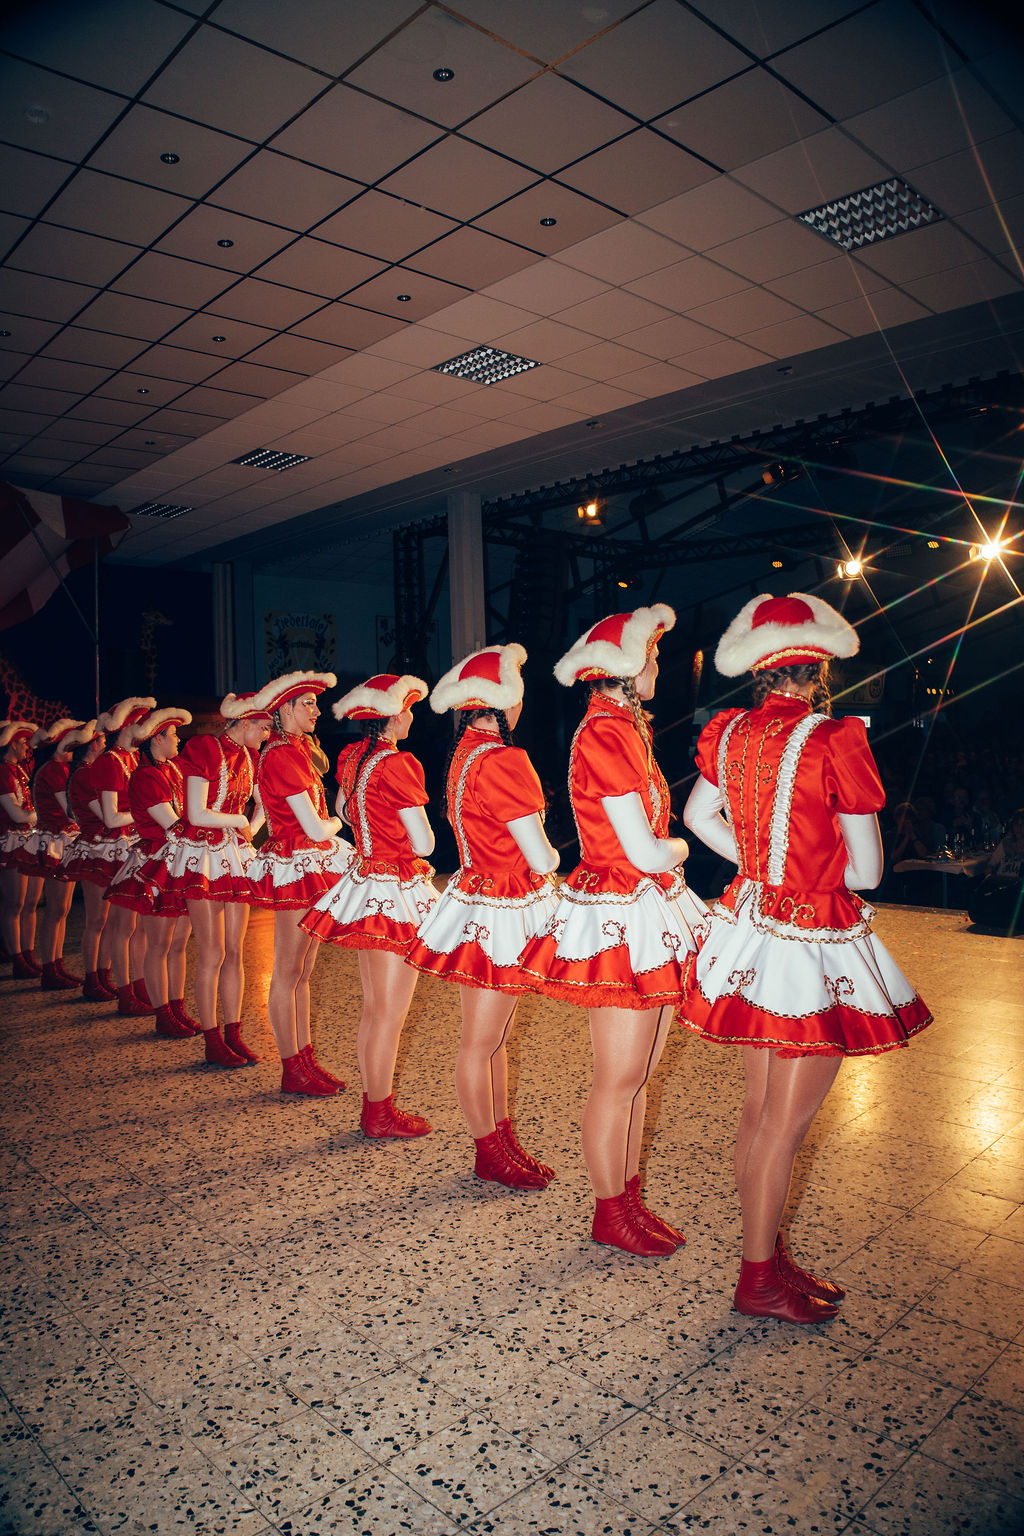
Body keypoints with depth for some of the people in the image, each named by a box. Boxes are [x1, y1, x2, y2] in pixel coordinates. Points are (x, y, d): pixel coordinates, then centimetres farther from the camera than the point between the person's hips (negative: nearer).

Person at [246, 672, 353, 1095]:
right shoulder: (282, 756, -16)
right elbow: (316, 829, -19)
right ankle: (293, 1070, 9)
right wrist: (336, 822, 3)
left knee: (302, 972, 14)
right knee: (288, 974, 0)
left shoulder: (293, 750, 15)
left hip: (309, 869, 10)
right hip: (296, 869, -10)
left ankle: (305, 1059, 22)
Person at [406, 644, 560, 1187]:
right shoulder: (503, 761, -22)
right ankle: (490, 1153, 22)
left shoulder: (464, 752, 7)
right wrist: (551, 854, 1)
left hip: (477, 895, 10)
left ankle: (501, 1137, 33)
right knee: (482, 1041, 6)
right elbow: (541, 859, -21)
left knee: (492, 1037, 19)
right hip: (500, 913, -9)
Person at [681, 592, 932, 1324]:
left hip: (752, 931, 7)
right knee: (787, 1122, 7)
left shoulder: (730, 732, 1)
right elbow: (866, 871, -13)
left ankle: (767, 1254, 34)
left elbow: (698, 814, 17)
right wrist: (821, 859, 7)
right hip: (814, 948, -7)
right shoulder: (835, 741, -18)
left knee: (761, 1108, 18)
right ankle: (760, 1279, 22)